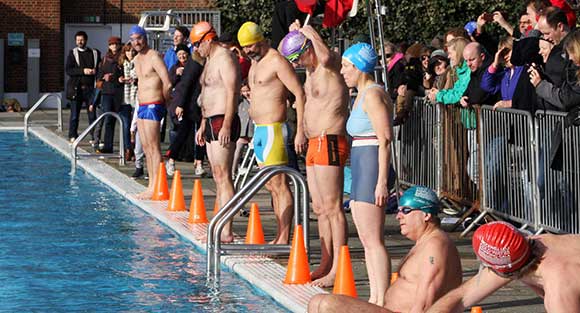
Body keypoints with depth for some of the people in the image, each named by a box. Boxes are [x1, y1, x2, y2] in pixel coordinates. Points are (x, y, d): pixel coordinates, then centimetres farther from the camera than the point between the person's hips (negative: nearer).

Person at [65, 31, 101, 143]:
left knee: (92, 114, -1)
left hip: (90, 88, 1)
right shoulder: (72, 53, 6)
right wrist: (83, 71, -16)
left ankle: (94, 137, 2)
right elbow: (68, 70, -4)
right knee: (74, 115, 3)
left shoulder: (95, 53, 11)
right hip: (76, 88, -1)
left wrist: (95, 71, -8)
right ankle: (73, 137, 9)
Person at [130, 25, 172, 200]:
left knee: (153, 147, -9)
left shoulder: (154, 57, -13)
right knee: (146, 147, 11)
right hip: (142, 106, 10)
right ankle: (151, 186, 15)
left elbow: (167, 84, -16)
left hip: (153, 106, -10)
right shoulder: (137, 59, 15)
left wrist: (163, 101, -2)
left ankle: (155, 188, -10)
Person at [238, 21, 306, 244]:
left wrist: (300, 131, -21)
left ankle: (284, 239, -11)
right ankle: (280, 237, 16)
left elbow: (299, 94, -16)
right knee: (271, 186, 11)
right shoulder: (255, 63, 18)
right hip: (259, 130, 10)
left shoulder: (277, 61, -12)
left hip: (273, 130, -10)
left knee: (279, 185, -10)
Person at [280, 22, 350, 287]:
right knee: (320, 209, 13)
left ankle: (337, 270, -11)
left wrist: (306, 30, -21)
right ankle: (326, 265, 20)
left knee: (332, 208, -11)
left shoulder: (331, 65, -10)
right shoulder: (311, 71, 17)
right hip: (315, 145, 10)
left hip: (330, 143, -10)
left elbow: (325, 55, -36)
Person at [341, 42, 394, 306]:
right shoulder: (362, 95, 19)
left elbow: (385, 140, -19)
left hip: (371, 171, -11)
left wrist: (382, 182, -23)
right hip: (361, 173, 11)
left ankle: (382, 301, -10)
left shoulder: (373, 95, -13)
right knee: (367, 241, 12)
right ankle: (374, 299, 17)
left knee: (373, 241, -11)